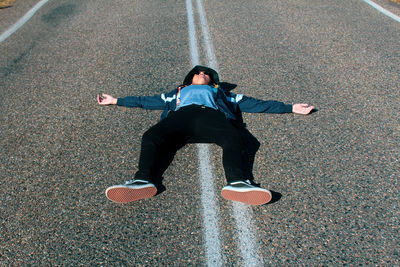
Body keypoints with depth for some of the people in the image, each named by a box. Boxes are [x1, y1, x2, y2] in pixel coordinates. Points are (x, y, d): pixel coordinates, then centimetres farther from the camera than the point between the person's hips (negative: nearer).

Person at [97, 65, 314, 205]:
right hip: (180, 116, 1)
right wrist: (116, 101, 46)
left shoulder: (221, 93, 40)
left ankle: (237, 183, -53)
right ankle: (143, 181, -48)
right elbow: (147, 101, 44)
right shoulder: (178, 92, 43)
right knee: (151, 137, -30)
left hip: (211, 114, 0)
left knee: (233, 138, -34)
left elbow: (254, 103, 36)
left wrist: (290, 108, 32)